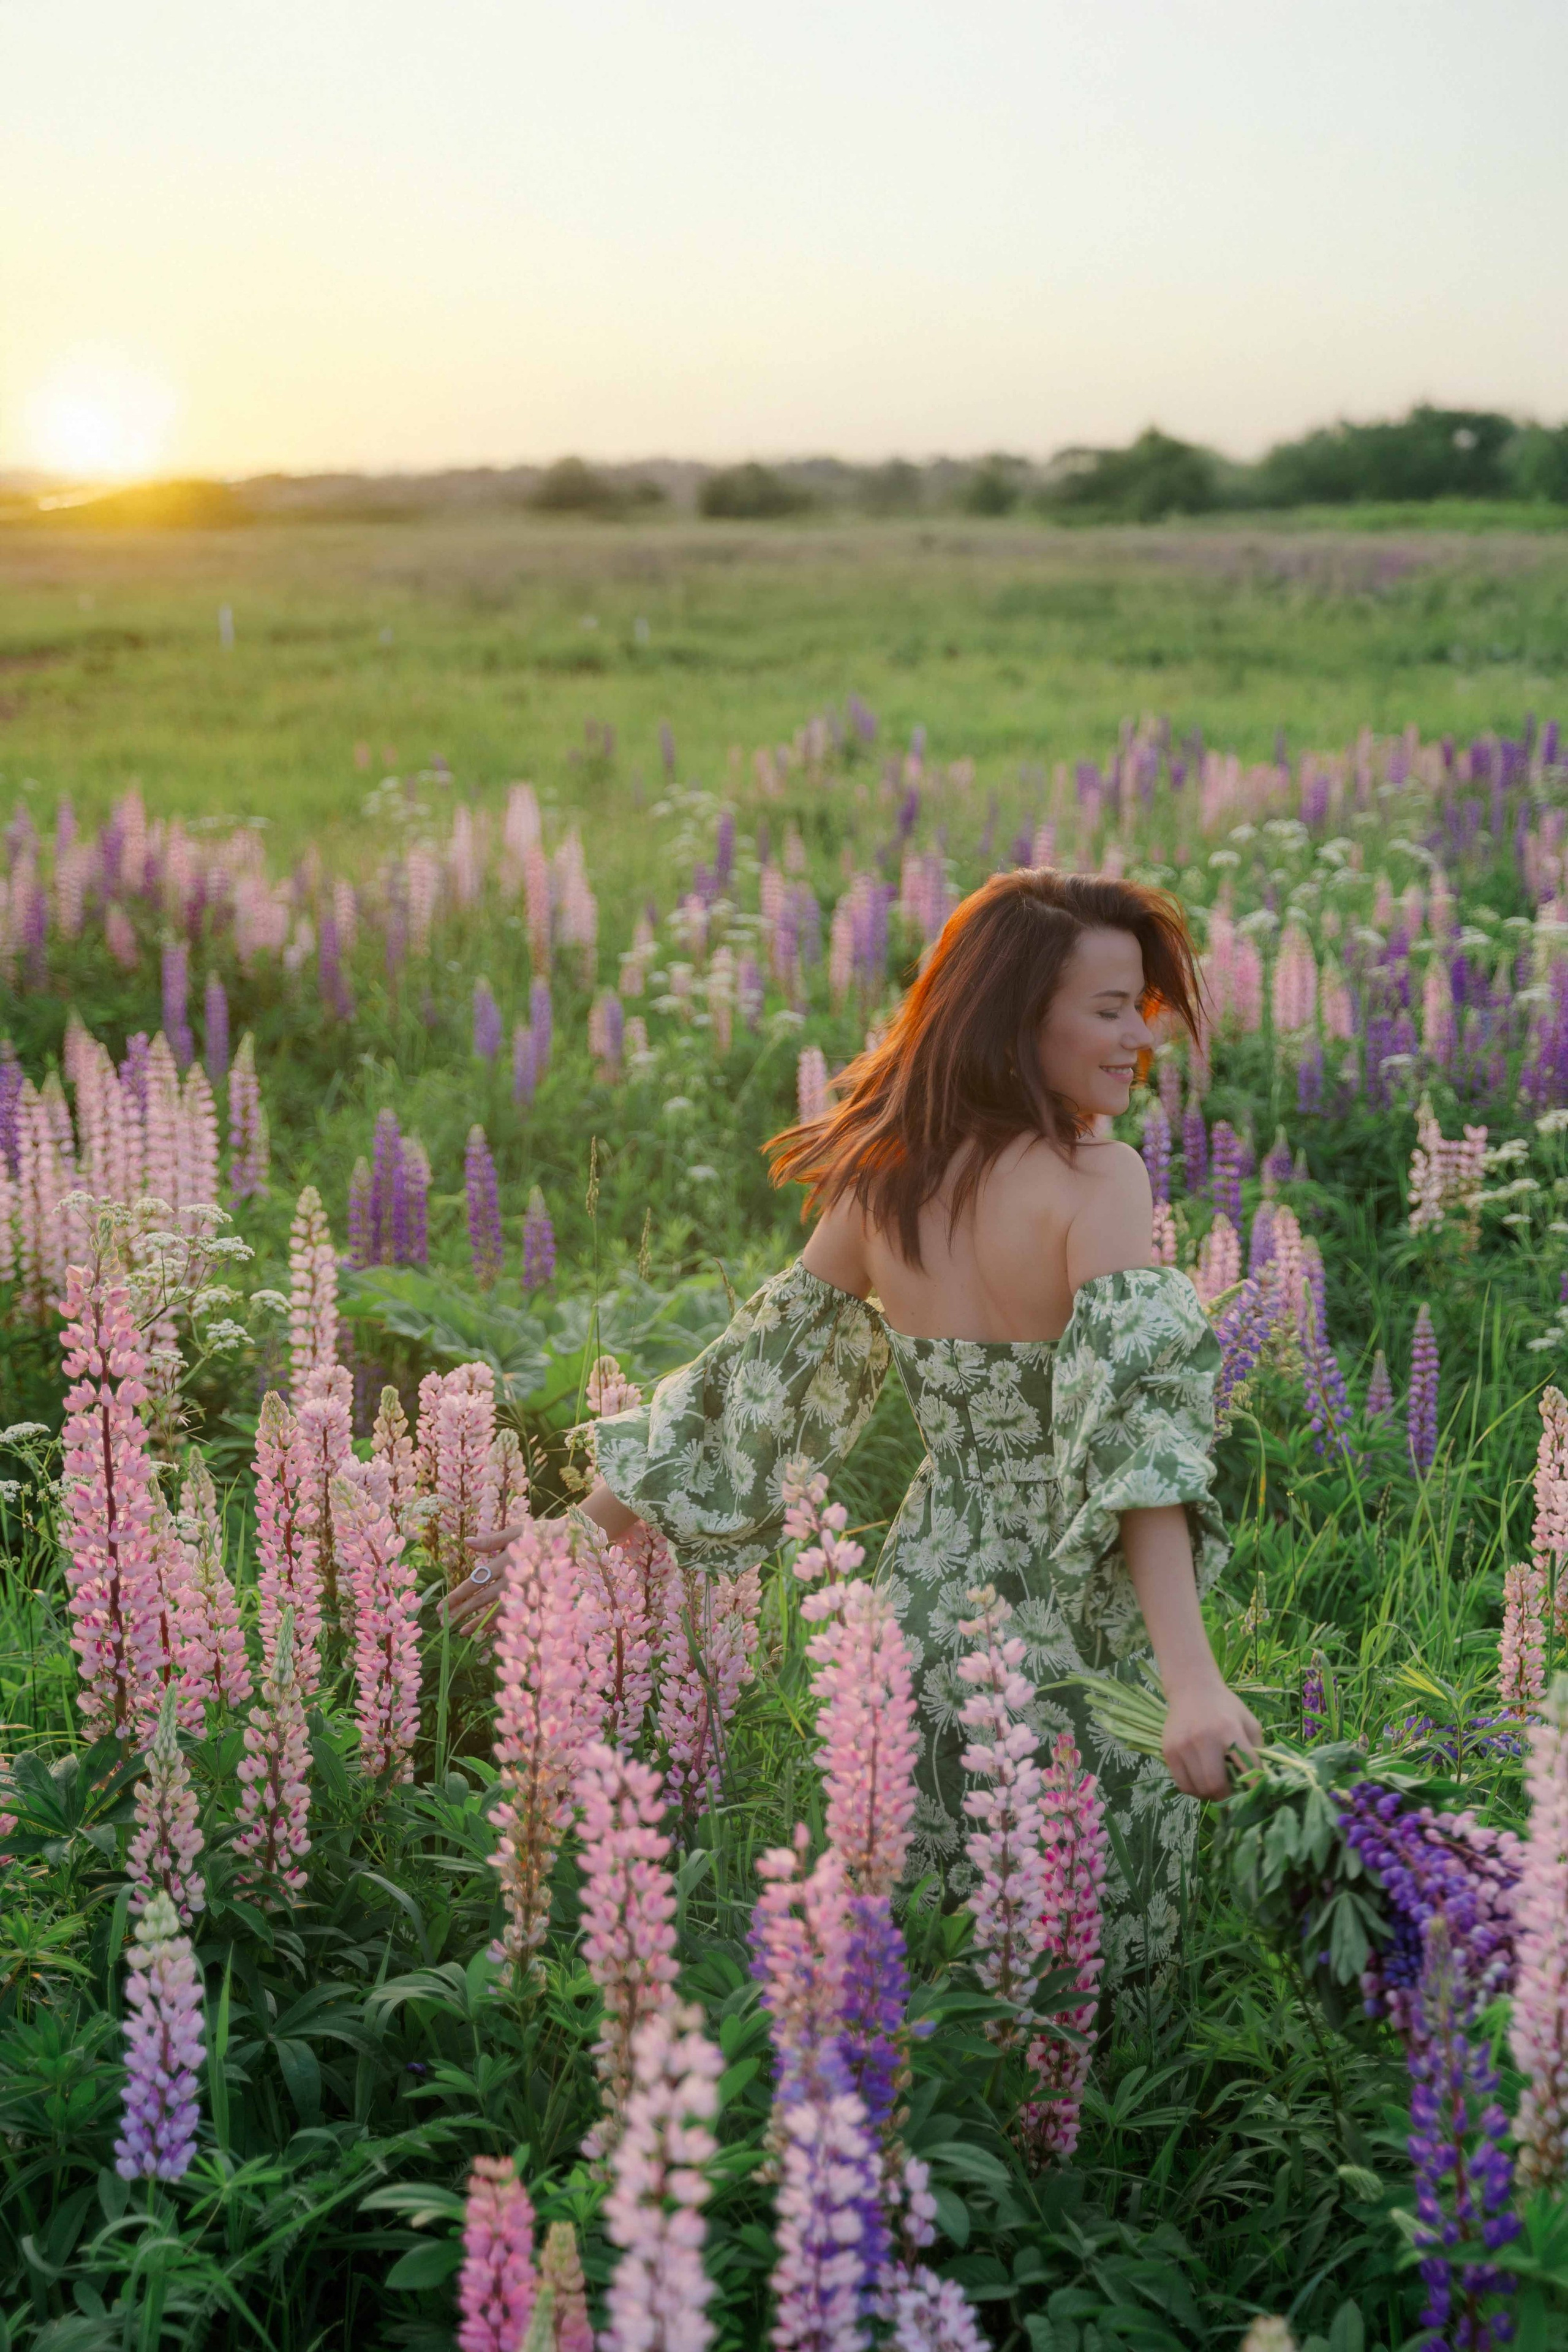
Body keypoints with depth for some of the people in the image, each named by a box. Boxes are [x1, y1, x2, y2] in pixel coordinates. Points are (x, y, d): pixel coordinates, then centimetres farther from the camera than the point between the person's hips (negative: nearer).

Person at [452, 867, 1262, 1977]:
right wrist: (1194, 1680, -35)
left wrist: (579, 1533, 16)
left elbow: (757, 1375, 6)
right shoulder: (1096, 1180, -17)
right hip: (1069, 1637, -5)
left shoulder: (882, 1182, 1)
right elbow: (1134, 1420, -28)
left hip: (928, 1601, 5)